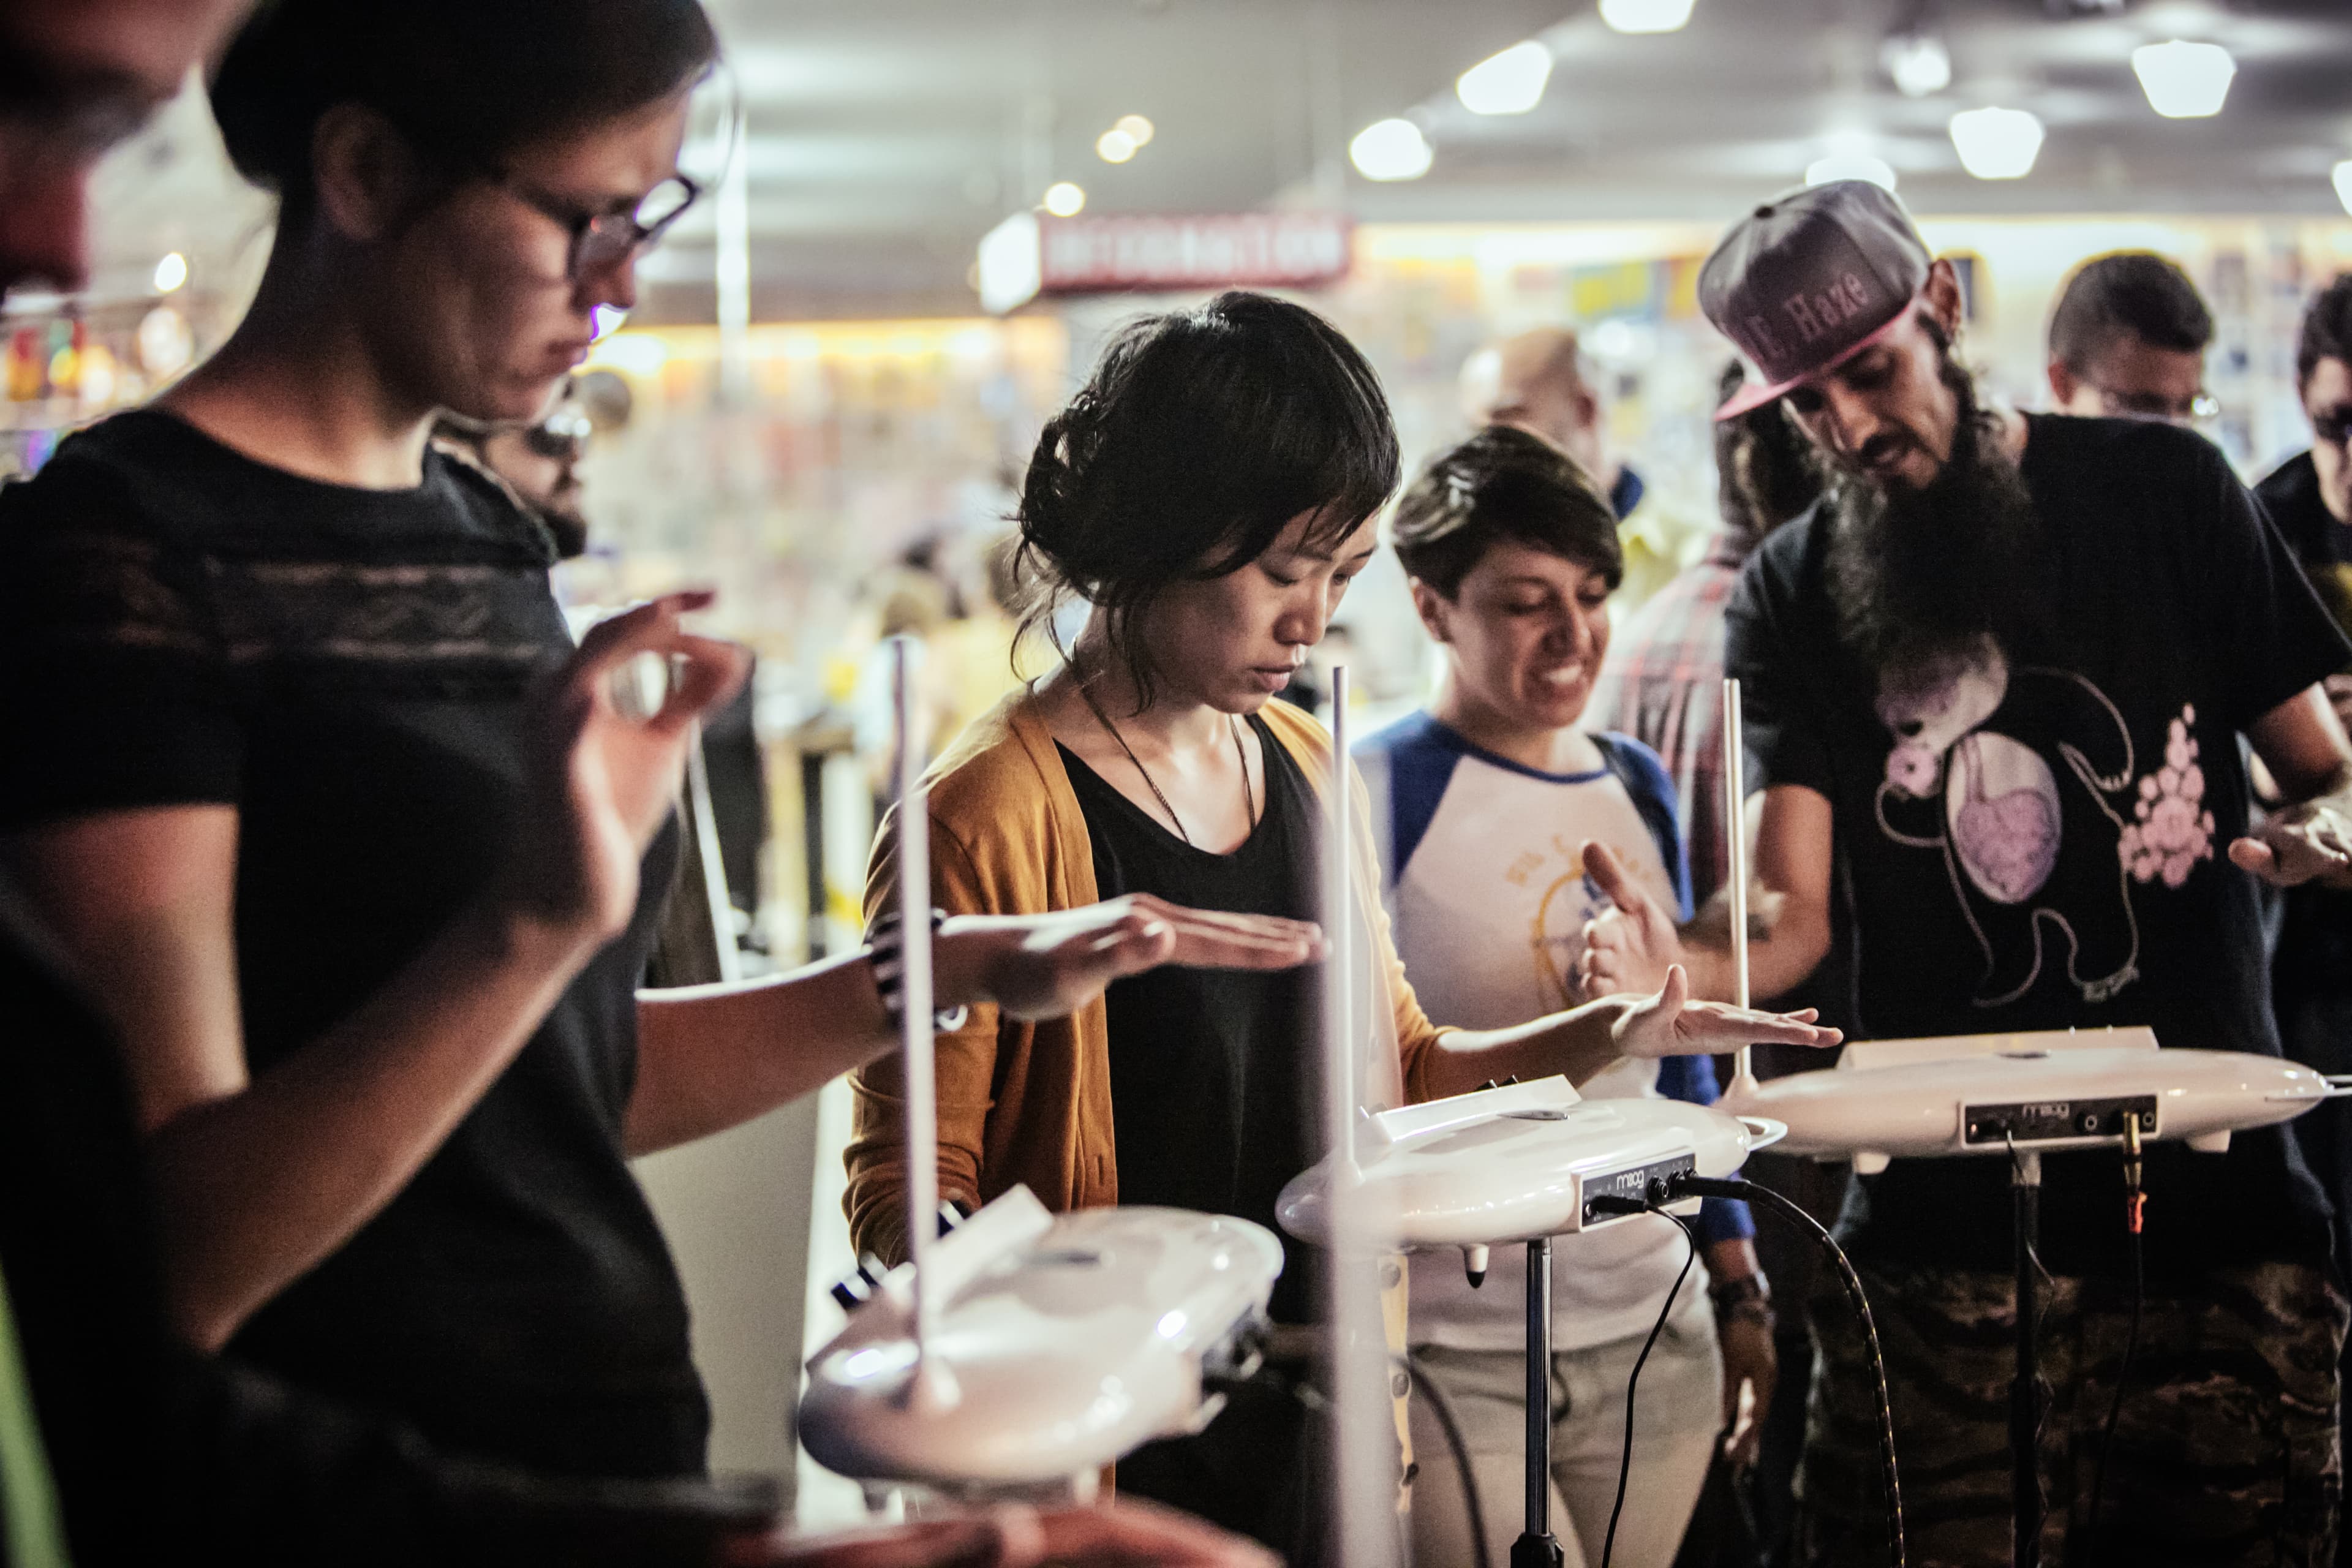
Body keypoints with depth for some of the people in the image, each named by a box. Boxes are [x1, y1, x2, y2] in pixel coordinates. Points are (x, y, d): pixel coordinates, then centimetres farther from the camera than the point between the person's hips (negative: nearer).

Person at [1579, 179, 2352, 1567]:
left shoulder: (2162, 489, 6)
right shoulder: (1793, 593, 7)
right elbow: (1795, 915, -2)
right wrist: (1682, 972, -24)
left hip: (2218, 1192, 0)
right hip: (1943, 1227, 0)